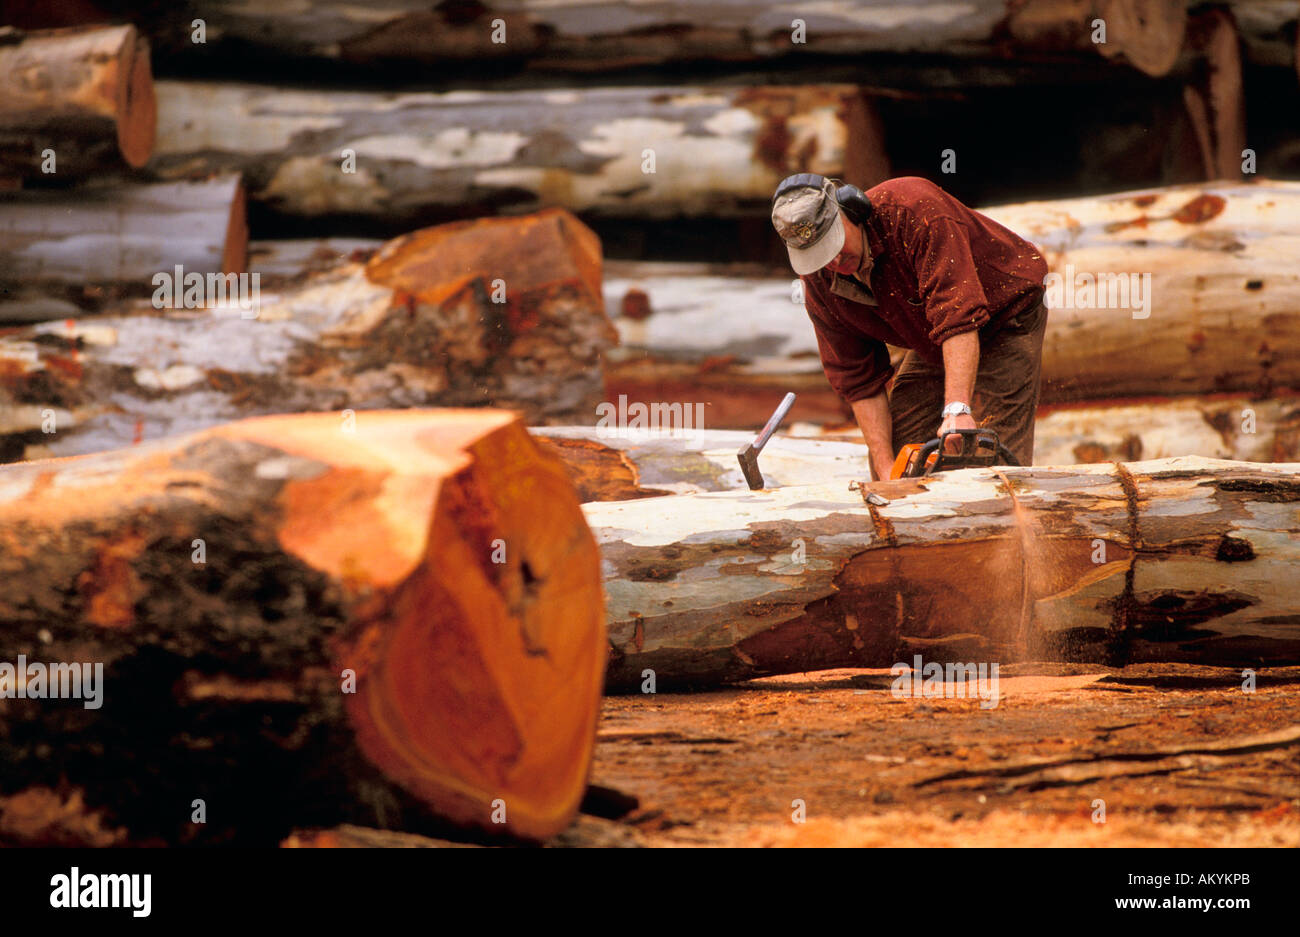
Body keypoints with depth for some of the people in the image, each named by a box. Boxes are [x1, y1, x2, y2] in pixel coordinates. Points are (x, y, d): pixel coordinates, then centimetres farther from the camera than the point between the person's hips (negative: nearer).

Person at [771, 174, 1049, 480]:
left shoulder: (913, 208, -35)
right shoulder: (819, 281, -14)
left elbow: (957, 314, -41)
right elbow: (858, 380, -9)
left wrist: (957, 409, -50)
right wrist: (886, 468, -18)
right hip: (932, 345, 7)